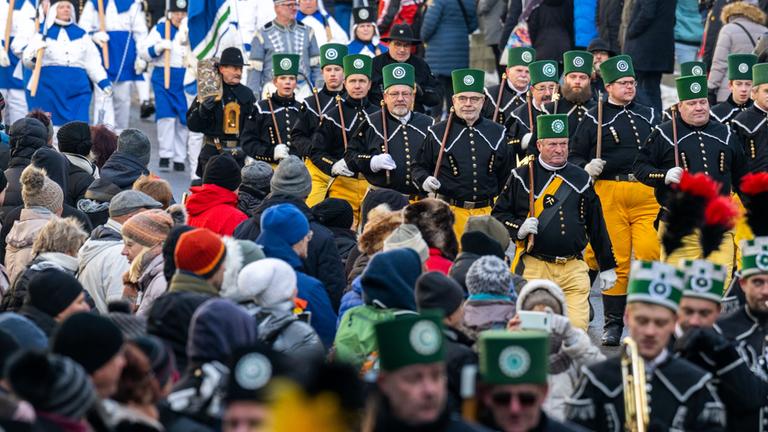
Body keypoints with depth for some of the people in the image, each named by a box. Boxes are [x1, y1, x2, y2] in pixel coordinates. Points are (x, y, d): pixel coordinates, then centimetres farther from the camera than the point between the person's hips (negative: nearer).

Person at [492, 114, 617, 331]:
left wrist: (607, 267, 17)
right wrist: (519, 228, -10)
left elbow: (597, 225, 16)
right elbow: (499, 213, 10)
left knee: (578, 327, -10)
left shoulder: (581, 179, 12)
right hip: (534, 268, -2)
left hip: (574, 270, 2)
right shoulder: (521, 176, 4)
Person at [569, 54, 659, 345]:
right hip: (609, 193, -2)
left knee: (650, 255, -8)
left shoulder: (648, 115, 16)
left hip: (647, 195, 3)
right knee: (616, 260, -1)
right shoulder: (594, 119, 5)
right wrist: (586, 168, -12)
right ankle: (612, 324, 8)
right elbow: (574, 156, 7)